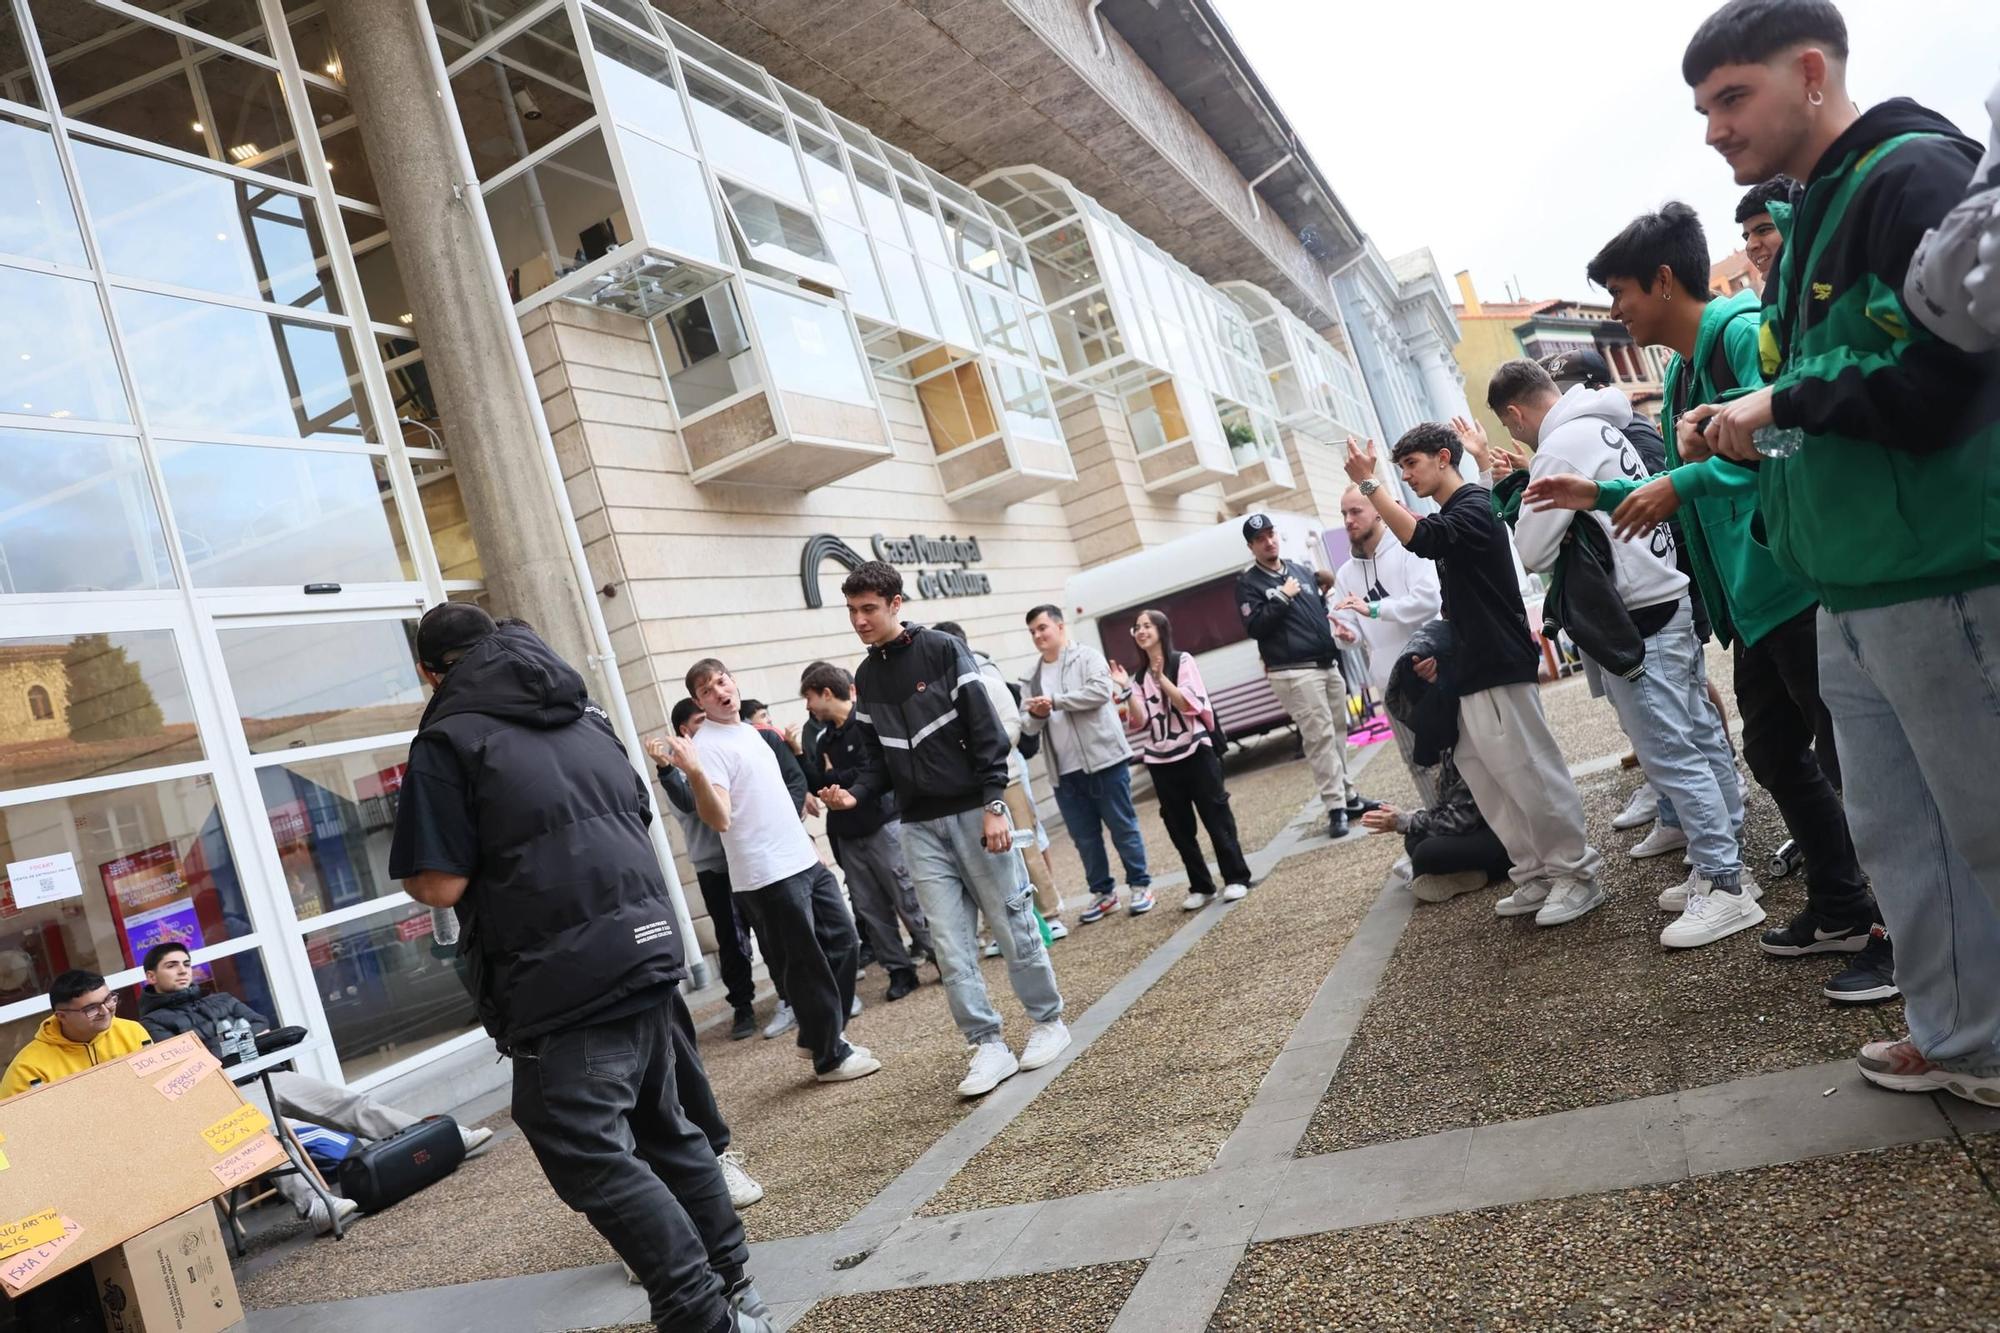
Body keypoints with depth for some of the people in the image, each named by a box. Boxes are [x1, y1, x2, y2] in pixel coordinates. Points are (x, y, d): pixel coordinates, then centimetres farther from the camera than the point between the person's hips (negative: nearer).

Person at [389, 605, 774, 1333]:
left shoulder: (449, 739, -7)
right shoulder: (585, 717, 15)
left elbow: (440, 885, -12)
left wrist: (418, 862, 9)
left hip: (562, 982, -8)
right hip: (646, 949, 8)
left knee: (591, 1160, -1)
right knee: (664, 1131, 20)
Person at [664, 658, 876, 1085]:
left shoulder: (750, 730, 14)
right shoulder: (707, 744, -13)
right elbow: (720, 820, -25)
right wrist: (694, 773, -38)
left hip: (806, 860, 9)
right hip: (769, 873, -9)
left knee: (843, 943, 14)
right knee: (808, 964, 0)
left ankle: (822, 1035, 29)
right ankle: (829, 1057, 15)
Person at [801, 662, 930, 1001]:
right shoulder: (827, 737, 14)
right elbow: (820, 785, 13)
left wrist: (833, 778, -8)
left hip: (882, 825, -7)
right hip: (848, 834, 8)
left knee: (909, 899, -3)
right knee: (870, 908, 7)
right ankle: (900, 970, 15)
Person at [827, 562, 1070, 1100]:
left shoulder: (943, 651, -8)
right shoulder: (865, 678, 9)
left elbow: (986, 731, -10)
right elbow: (879, 756, 12)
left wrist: (994, 805, -16)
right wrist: (855, 794, -7)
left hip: (972, 812, -5)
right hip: (920, 827, 5)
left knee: (1012, 923, 5)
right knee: (951, 943, 2)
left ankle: (1049, 1022, 22)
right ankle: (988, 1046, 10)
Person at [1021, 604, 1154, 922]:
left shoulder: (1087, 657, 0)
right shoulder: (1032, 678, 16)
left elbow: (1100, 691, -17)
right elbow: (1027, 726, 14)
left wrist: (1055, 701, -16)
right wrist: (1036, 715, -9)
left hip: (1103, 759, -5)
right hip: (1064, 771, 5)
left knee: (1123, 827, 3)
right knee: (1084, 837, 10)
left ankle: (1140, 886, 15)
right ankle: (1103, 892, 22)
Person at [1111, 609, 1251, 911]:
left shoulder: (1182, 661, -2)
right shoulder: (1138, 676, 9)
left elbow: (1191, 704, -15)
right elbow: (1139, 722, 0)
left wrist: (1162, 679, -21)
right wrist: (1126, 690, -12)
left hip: (1194, 752, -4)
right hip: (1160, 761, 4)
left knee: (1215, 816, 0)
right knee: (1179, 827, 6)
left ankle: (1236, 878, 9)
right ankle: (1201, 887, 15)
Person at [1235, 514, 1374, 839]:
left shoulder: (1301, 570, 16)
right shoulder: (1248, 583, -2)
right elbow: (1254, 627, -13)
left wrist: (1338, 627, 9)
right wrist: (1282, 598, -16)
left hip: (1327, 664, 6)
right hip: (1294, 672, -6)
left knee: (1338, 731, 9)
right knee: (1320, 737, -10)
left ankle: (1349, 797, 19)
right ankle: (1336, 808, -6)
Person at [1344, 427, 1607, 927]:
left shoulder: (1474, 507, -10)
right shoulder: (1449, 518, 18)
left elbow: (1422, 539, -30)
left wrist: (1369, 483, -28)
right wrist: (1442, 653, 17)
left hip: (1497, 669, -9)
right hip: (1469, 672, 9)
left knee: (1529, 774, -5)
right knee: (1486, 779, 8)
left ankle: (1577, 873, 6)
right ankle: (1536, 873, 16)